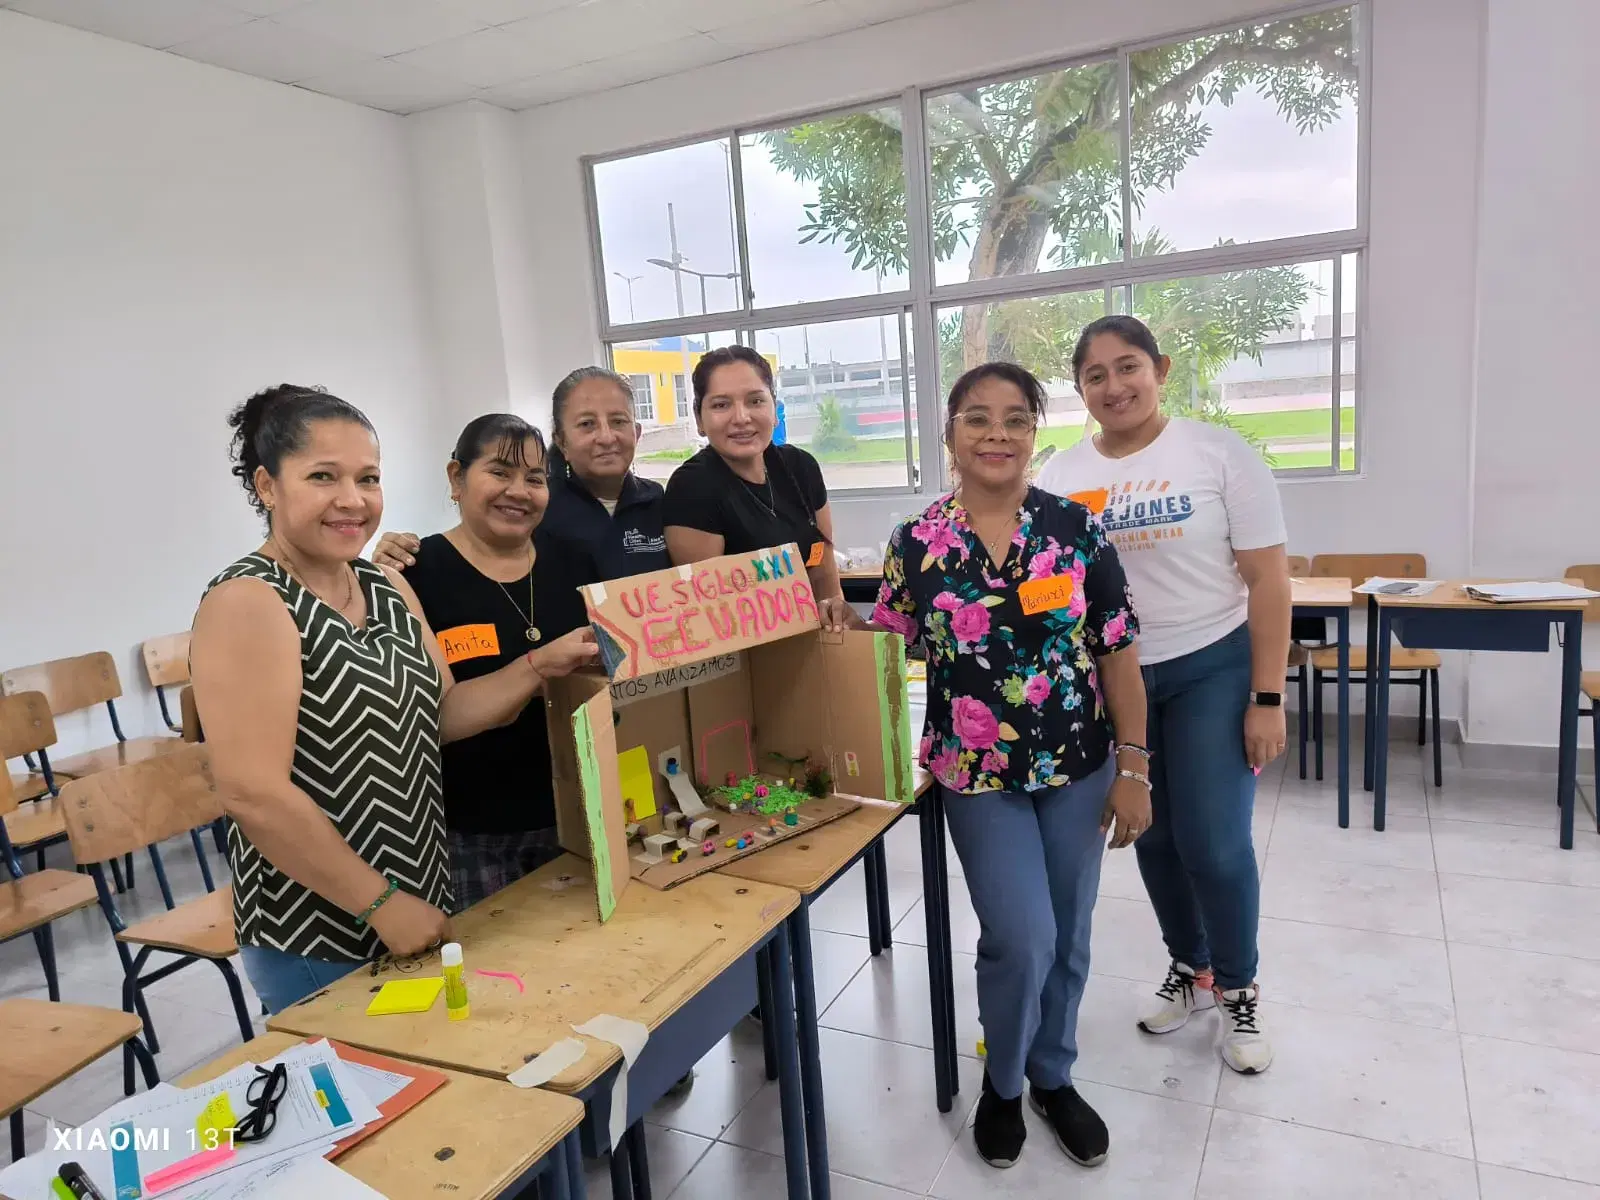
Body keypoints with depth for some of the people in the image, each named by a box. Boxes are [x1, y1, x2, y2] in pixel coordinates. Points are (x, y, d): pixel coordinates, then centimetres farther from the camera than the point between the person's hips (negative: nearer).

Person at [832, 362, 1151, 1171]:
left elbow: (1117, 651, -3)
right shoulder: (918, 543, -7)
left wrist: (1132, 765, -5)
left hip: (1078, 767, 2)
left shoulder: (1074, 527, -6)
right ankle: (1002, 1081, 25)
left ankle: (1053, 1076, 41)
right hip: (979, 774, -1)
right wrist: (840, 630, -15)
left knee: (1068, 934, 14)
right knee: (1021, 940, -7)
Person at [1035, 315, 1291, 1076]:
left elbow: (1267, 579, -8)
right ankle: (1190, 968, 37)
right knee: (1154, 838, 14)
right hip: (1112, 678, 3)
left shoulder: (1218, 453, -8)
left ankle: (1238, 990, 23)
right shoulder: (1058, 477, -1)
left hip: (1211, 670, -3)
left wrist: (1267, 697, -11)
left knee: (1214, 843, -3)